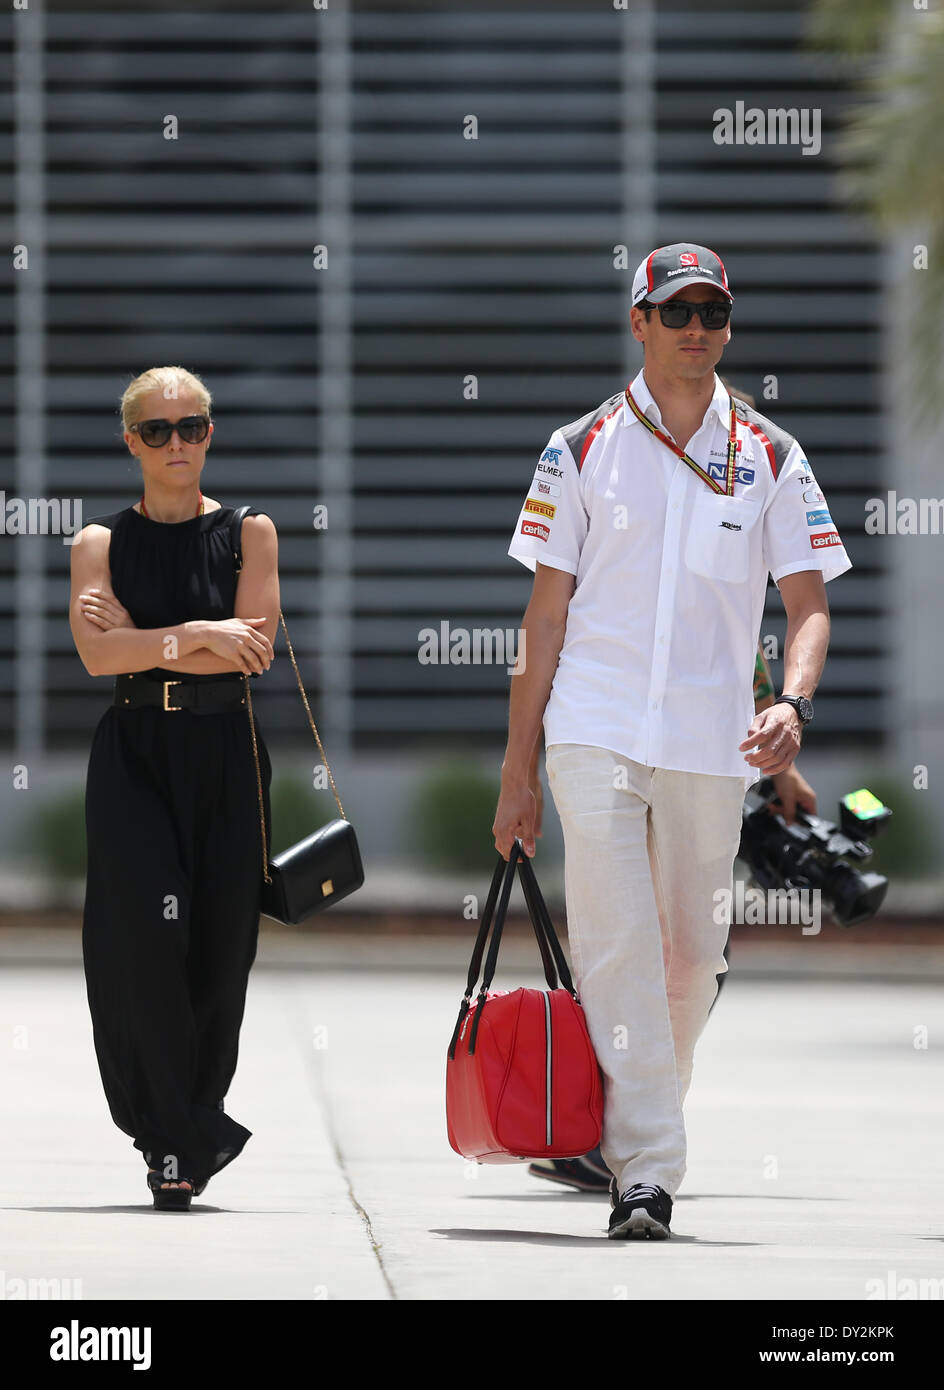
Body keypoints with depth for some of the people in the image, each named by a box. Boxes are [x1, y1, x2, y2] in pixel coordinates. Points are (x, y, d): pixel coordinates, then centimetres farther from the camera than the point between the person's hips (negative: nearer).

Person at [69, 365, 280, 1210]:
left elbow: (254, 651, -5)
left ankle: (180, 1137, 16)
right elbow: (97, 653, -8)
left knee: (219, 952, -1)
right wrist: (198, 636, -16)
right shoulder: (103, 543, 8)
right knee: (147, 930, -17)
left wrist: (144, 643, -9)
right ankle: (184, 1138, -9)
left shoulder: (248, 533, 8)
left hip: (224, 759, 1)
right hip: (134, 758, -1)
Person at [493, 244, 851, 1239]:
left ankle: (643, 1127, 27)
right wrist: (516, 773, 4)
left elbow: (808, 604, 3)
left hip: (711, 746, 2)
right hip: (595, 736, -2)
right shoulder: (582, 450, 5)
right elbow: (546, 612, 6)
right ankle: (645, 1169, -15)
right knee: (619, 951, -13)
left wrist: (791, 706, -18)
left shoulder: (769, 458, 8)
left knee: (691, 958, 7)